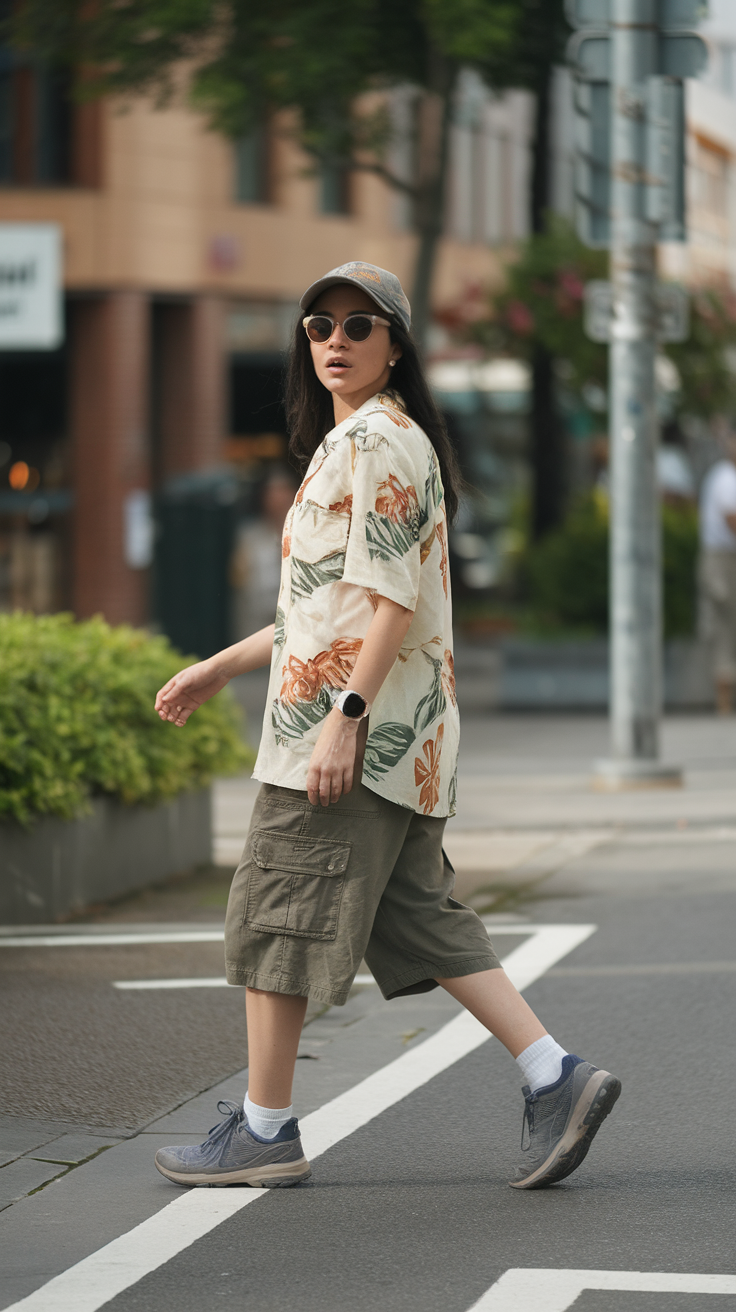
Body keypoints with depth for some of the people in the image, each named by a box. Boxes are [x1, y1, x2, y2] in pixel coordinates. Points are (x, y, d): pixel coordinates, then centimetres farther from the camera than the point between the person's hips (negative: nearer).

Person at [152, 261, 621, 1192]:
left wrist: (345, 716, -23)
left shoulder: (375, 443, -11)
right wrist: (217, 668, 27)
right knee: (416, 920, 9)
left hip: (356, 730, -10)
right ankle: (555, 1077, 2)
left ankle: (264, 1131, 5)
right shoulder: (352, 443, 21)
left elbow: (393, 602, -19)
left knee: (275, 914, -2)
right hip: (404, 737, 10)